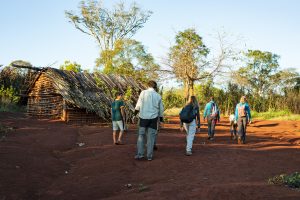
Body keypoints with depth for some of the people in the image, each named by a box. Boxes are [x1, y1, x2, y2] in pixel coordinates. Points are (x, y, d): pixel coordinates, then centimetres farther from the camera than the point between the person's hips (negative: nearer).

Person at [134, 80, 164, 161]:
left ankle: (140, 154, 6)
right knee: (151, 136, 5)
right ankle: (149, 155, 6)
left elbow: (139, 104, -2)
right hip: (153, 118, 1)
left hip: (143, 117, -1)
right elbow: (161, 108, 11)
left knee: (141, 135, 8)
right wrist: (161, 117, 26)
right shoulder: (158, 96, 4)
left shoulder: (143, 92, -3)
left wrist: (136, 110, 17)